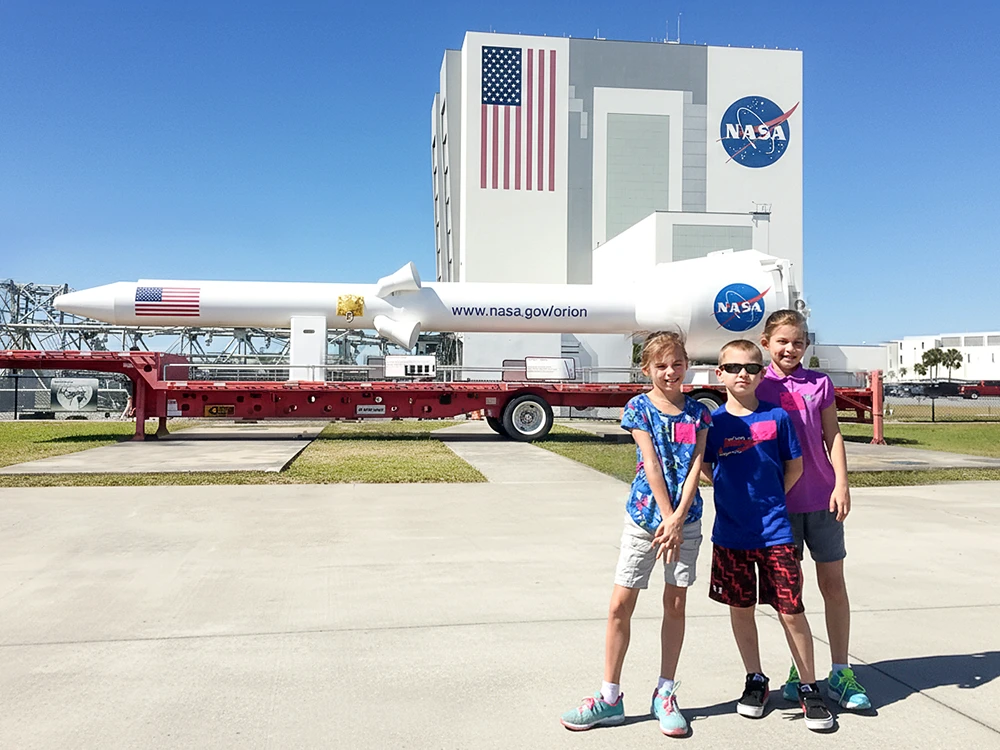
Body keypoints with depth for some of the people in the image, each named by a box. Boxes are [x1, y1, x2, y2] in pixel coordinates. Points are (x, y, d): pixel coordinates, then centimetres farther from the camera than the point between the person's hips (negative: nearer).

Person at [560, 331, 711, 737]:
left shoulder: (698, 412, 3)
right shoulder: (639, 407, -4)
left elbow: (695, 467, -5)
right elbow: (651, 465, -10)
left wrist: (677, 520, -15)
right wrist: (666, 518, -14)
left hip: (685, 518, 2)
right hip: (645, 515, -2)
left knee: (675, 604, 8)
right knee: (621, 604, 1)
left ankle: (665, 695, 23)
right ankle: (610, 697, 14)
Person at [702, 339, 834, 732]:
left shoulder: (776, 417, -3)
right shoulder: (713, 421, -2)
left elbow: (794, 466, 5)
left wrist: (768, 500, 1)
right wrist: (737, 496, 3)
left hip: (775, 532, -1)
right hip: (730, 533, 2)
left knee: (791, 610, 2)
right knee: (740, 608, 12)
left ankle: (809, 688, 19)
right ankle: (755, 681, 30)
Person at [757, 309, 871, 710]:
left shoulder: (819, 383, 4)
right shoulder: (759, 387, 1)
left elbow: (832, 436, 5)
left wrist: (841, 484, -4)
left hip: (821, 497, 1)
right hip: (779, 500, -1)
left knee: (833, 582, 5)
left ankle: (840, 673, 16)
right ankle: (800, 668, 22)